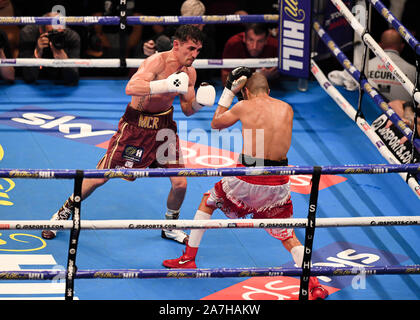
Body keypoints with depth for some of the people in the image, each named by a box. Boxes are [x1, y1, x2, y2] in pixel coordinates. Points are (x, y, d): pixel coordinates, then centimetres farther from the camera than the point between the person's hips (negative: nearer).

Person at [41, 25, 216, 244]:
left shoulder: (189, 72, -3)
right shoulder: (157, 62, -24)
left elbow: (187, 110, 7)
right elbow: (130, 88, -40)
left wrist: (199, 102, -15)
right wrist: (167, 85, -49)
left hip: (163, 125, 5)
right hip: (135, 124, -5)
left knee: (180, 184, -2)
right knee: (101, 176, 0)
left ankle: (170, 227, 24)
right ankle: (63, 214, 20)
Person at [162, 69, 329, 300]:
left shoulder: (244, 107, -1)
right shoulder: (287, 109, 6)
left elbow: (216, 123, 16)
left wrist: (229, 90, 21)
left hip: (247, 181, -2)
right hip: (278, 183, 2)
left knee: (208, 201, 25)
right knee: (287, 236, 14)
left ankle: (188, 259, 30)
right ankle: (313, 285, -3)